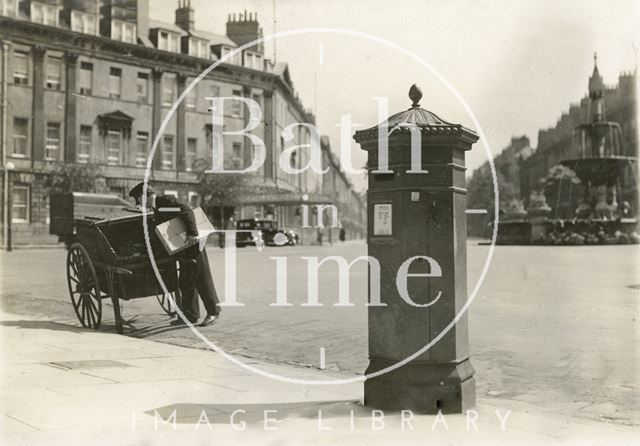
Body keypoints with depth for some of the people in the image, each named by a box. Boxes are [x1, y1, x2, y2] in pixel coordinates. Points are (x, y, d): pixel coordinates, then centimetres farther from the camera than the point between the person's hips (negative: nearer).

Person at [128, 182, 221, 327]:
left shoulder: (167, 201, -15)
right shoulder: (157, 208, 15)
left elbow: (187, 211, -27)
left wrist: (192, 233, -34)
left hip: (192, 244, -10)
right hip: (183, 250, 10)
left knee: (202, 279, -3)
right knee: (185, 282, 11)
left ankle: (213, 312, 6)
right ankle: (190, 315, 19)